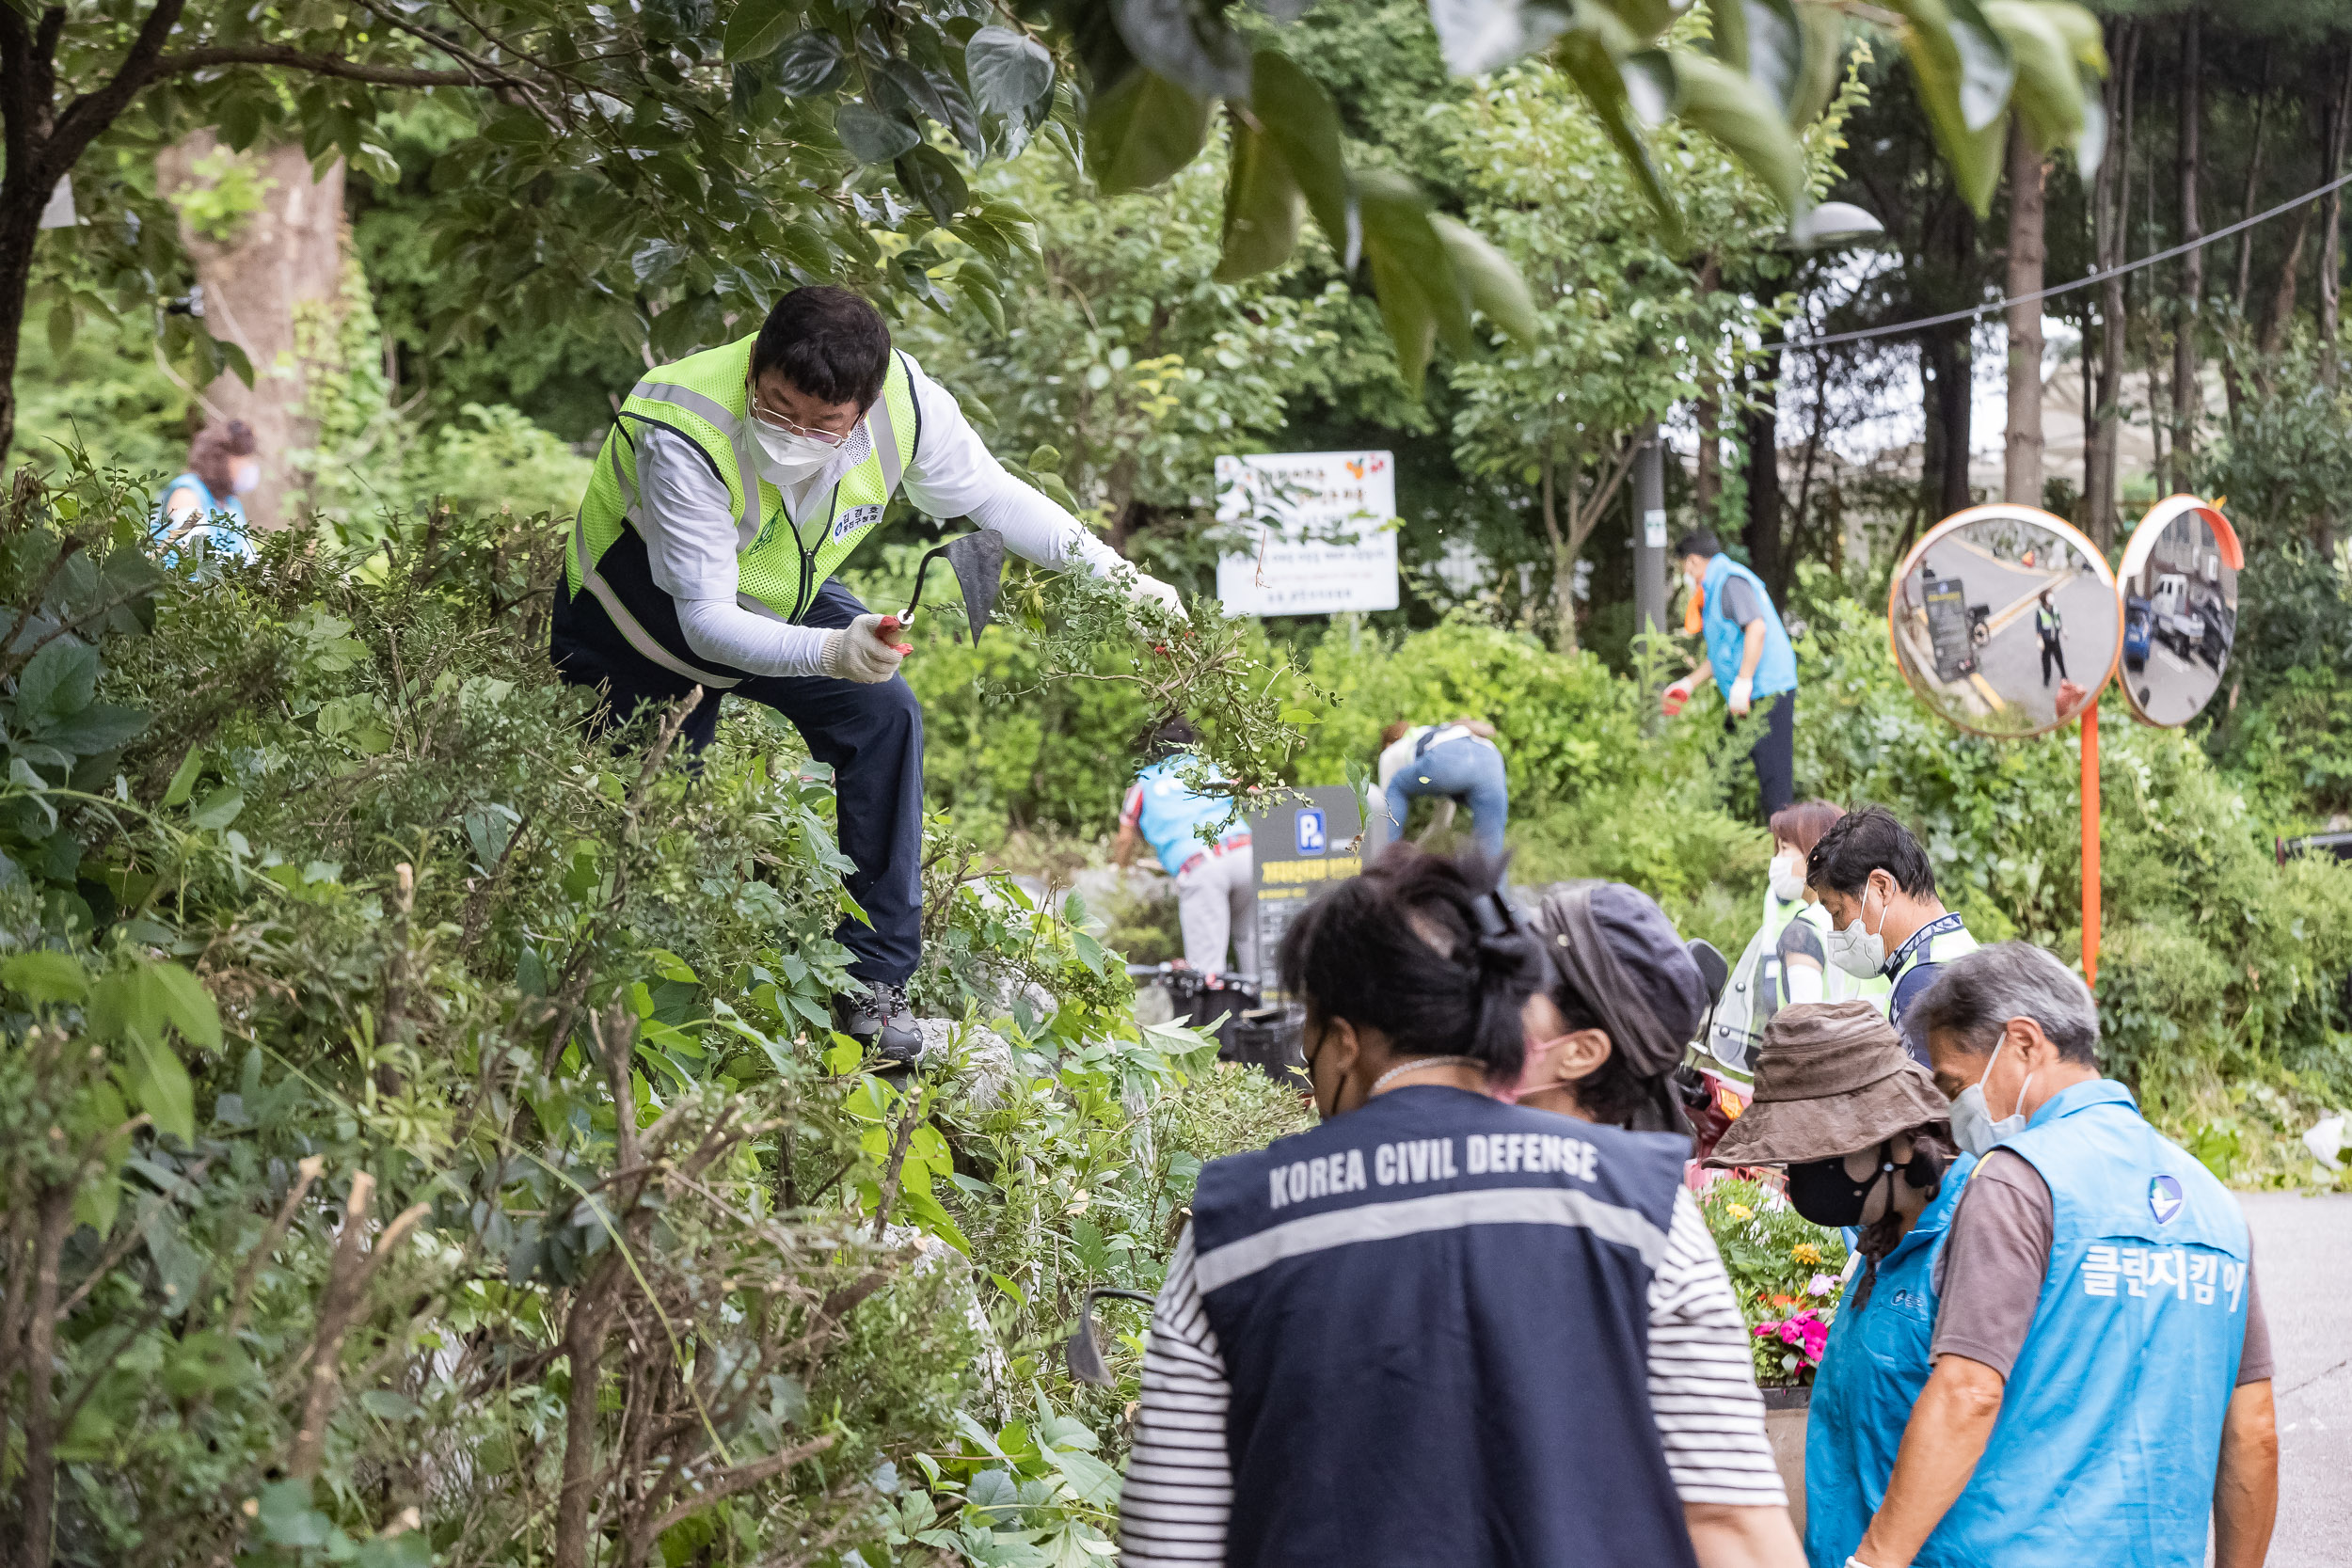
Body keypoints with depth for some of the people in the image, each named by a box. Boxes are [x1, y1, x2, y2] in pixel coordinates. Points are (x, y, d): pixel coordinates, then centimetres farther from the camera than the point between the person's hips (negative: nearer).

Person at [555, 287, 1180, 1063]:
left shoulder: (904, 403, -28)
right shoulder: (682, 435, -41)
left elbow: (991, 495, -8)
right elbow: (706, 621, -40)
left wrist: (1113, 572, -16)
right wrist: (831, 651, -57)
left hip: (775, 599, 3)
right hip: (644, 613, -3)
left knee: (885, 715, -17)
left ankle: (873, 982, -13)